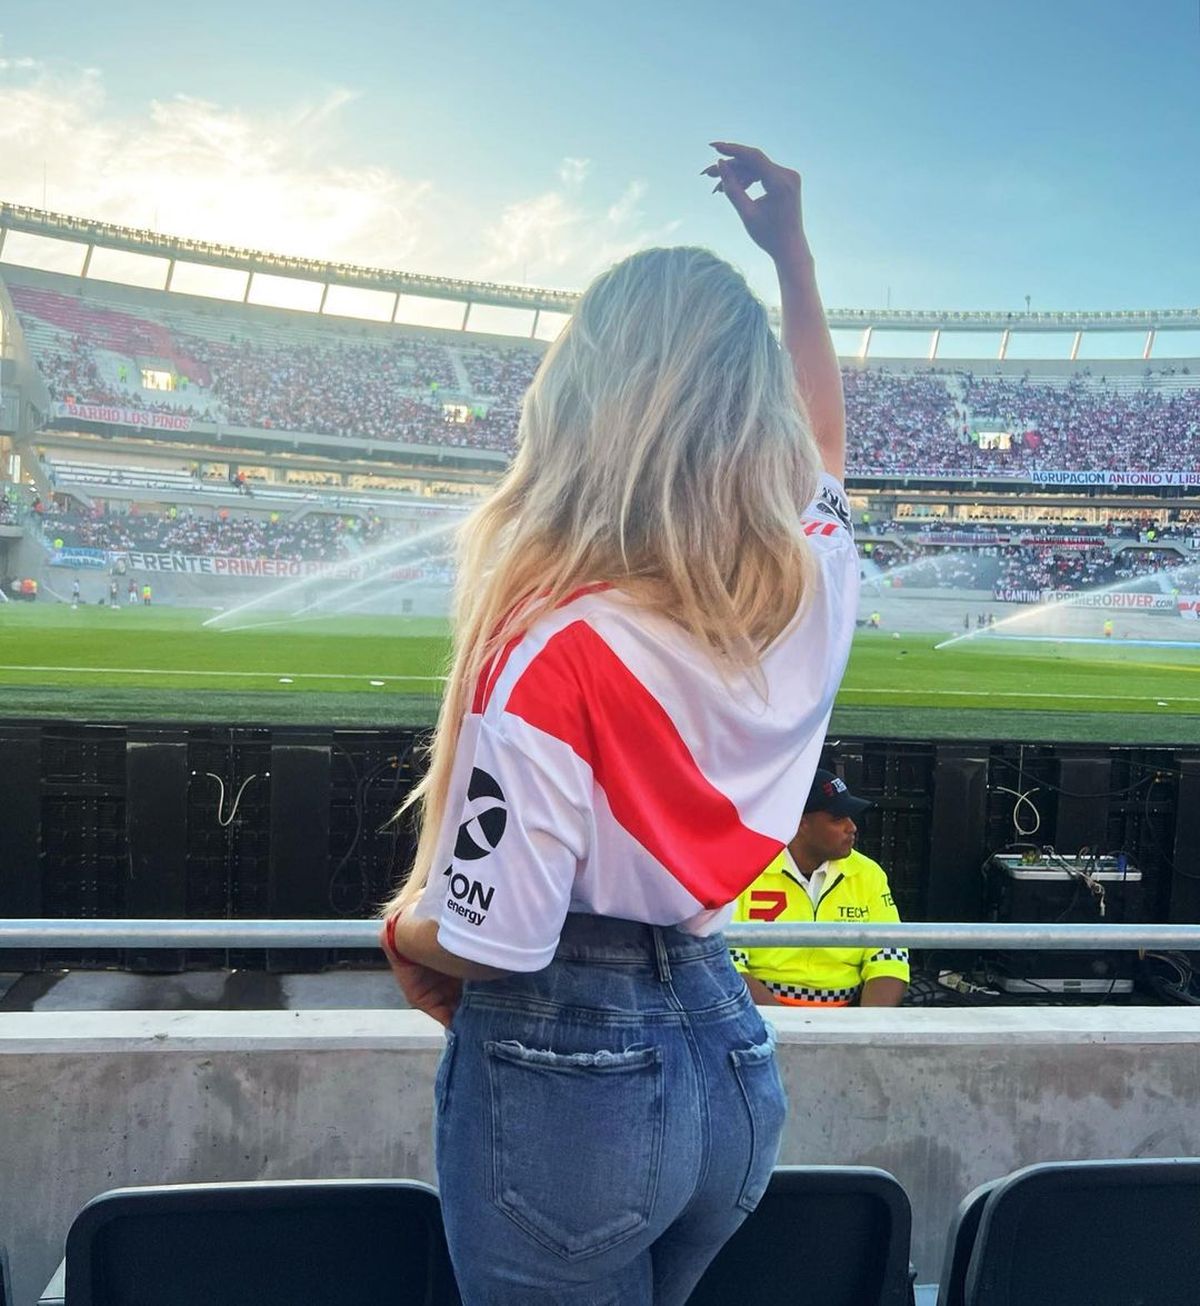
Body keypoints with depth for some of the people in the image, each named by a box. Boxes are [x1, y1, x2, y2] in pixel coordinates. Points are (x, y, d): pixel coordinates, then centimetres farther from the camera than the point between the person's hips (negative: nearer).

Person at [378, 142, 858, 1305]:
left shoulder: (554, 650, -25)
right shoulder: (813, 586, -7)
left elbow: (490, 941, -20)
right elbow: (819, 438, 16)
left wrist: (403, 928, 2)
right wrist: (791, 248, 24)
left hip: (562, 1073, -6)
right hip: (728, 1056, 7)